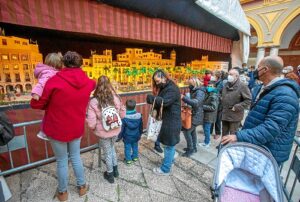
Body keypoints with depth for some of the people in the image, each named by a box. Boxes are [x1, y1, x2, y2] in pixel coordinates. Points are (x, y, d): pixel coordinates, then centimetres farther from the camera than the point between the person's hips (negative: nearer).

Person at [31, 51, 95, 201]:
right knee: (76, 157, 23)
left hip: (57, 129, -3)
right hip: (77, 128, 3)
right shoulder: (87, 82, -8)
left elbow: (35, 104, -10)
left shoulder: (54, 81, -20)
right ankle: (82, 187, 39)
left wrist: (52, 105, 9)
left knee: (62, 161, 16)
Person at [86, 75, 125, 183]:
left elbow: (91, 124, -20)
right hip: (116, 130, 3)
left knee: (107, 152, 18)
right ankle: (115, 169, 44)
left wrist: (94, 128, 3)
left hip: (103, 132, -3)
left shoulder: (93, 102, -22)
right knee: (112, 148, 28)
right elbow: (122, 115, -1)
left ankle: (110, 174, 40)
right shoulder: (116, 98, -13)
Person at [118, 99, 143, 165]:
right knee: (135, 147, 22)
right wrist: (140, 134, 17)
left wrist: (120, 136, 1)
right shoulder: (139, 115, -12)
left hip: (127, 137, -3)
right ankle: (135, 157, 39)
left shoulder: (124, 117, -24)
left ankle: (128, 159, 27)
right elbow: (141, 126, 2)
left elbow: (122, 128, -15)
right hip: (136, 136, 4)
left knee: (127, 148, 14)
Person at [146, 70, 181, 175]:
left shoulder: (172, 89, -20)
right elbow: (160, 101, 14)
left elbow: (164, 102, -31)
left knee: (169, 145, 3)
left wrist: (150, 98, -21)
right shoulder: (165, 88, 12)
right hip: (168, 120, 10)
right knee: (170, 144, 23)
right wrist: (155, 107, -5)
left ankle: (165, 169, 16)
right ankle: (170, 160, 41)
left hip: (172, 122, -9)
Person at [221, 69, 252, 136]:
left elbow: (248, 100, -15)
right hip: (224, 115, 6)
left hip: (235, 116, -6)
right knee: (224, 134, 20)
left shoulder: (242, 86, -13)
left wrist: (237, 107, -19)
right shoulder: (226, 85, 8)